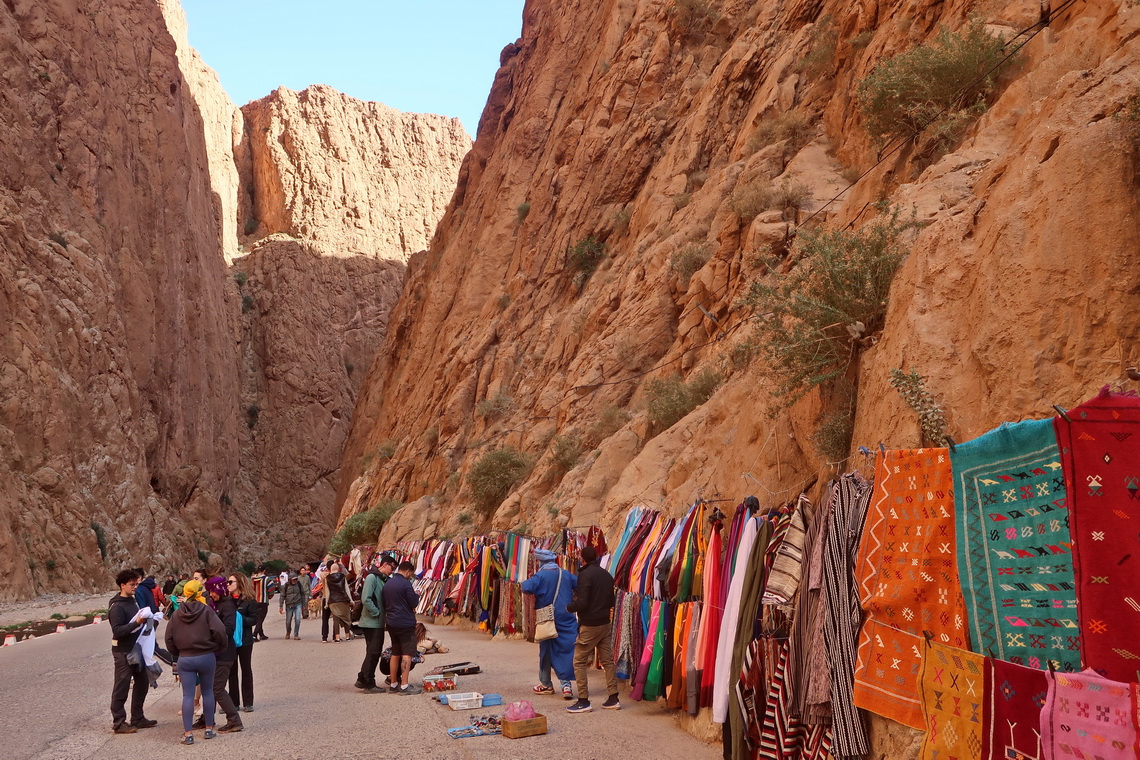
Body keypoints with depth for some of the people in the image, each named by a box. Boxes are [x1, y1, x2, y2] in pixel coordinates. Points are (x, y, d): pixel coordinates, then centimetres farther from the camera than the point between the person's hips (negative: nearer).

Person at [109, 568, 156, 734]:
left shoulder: (133, 601, 12)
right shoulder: (117, 606, -16)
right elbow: (117, 631, -24)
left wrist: (146, 619, 7)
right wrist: (136, 622, -31)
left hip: (136, 649, 9)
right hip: (123, 652, -9)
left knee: (143, 682, 14)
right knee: (122, 687, -2)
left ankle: (137, 718, 24)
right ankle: (119, 723, 6)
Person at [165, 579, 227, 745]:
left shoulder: (176, 615, 4)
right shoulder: (206, 611, -7)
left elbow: (169, 638, 5)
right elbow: (219, 631, -18)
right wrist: (220, 647, 0)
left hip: (184, 659, 2)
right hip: (206, 657, -2)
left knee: (188, 695, 3)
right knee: (208, 692, 12)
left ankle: (188, 734, 1)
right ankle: (209, 729, 19)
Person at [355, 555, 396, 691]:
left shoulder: (384, 579, 13)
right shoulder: (372, 577, -14)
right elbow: (366, 599, -23)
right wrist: (377, 613, -18)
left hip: (379, 623, 9)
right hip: (371, 623, -9)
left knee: (375, 652, 13)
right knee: (373, 652, -3)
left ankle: (362, 680, 22)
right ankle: (368, 683, 6)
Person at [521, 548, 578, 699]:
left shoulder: (540, 576, -11)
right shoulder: (566, 574, 3)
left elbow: (526, 588, -24)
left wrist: (525, 582, -2)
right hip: (566, 619, 2)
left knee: (546, 651, 11)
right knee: (567, 650, 1)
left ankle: (546, 684, 21)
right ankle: (566, 684, -7)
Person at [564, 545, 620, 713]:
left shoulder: (585, 574, -15)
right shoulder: (607, 575, 9)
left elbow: (582, 602, -21)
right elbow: (612, 601, 16)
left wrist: (569, 607, -4)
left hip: (589, 625, -8)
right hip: (605, 623, 8)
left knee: (579, 662, 1)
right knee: (608, 660, 13)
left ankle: (583, 701, 0)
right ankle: (613, 699, 15)